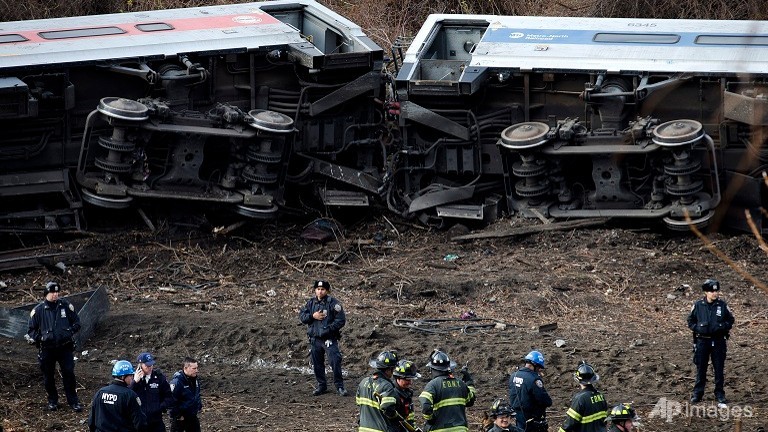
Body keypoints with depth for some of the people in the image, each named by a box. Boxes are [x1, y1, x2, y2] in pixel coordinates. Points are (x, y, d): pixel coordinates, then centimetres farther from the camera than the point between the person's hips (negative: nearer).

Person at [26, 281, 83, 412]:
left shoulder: (66, 306, -1)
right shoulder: (38, 310, -3)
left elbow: (76, 321, 9)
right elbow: (32, 329, 4)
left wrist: (71, 331, -9)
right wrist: (37, 338, -14)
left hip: (65, 347, 0)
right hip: (47, 349, 0)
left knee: (69, 373, -4)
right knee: (48, 376, 9)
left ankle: (73, 401, 7)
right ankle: (52, 400, 25)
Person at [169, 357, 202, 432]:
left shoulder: (195, 379, 4)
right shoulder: (177, 381, -24)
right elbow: (171, 401, -25)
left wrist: (199, 406, 14)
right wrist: (177, 416, -20)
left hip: (193, 417, 8)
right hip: (180, 418, -8)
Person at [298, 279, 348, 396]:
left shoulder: (333, 303, -6)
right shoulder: (310, 303, 9)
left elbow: (341, 320, -9)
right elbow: (301, 316, 7)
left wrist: (329, 328, -18)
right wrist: (312, 316, -11)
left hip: (329, 338, -5)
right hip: (315, 339, 5)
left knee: (335, 362, -12)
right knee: (317, 364, 10)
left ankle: (339, 386, -4)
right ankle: (321, 385, 24)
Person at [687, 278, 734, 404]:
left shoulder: (723, 305, -1)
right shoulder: (698, 305, -2)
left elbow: (730, 320, 8)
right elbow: (690, 321, 7)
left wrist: (722, 327, -10)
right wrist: (697, 328, -10)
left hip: (718, 341, 0)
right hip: (702, 341, 0)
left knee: (719, 369, 5)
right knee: (701, 369, 6)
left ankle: (719, 394, 14)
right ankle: (697, 394, 15)